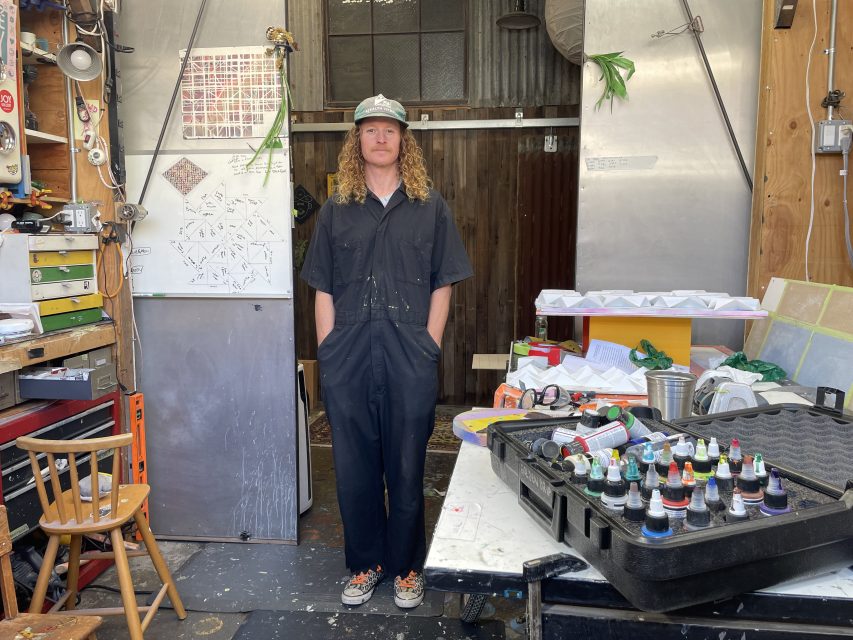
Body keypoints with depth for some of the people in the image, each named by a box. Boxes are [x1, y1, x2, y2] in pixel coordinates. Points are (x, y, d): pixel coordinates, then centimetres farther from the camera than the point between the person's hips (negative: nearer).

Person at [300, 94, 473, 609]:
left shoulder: (430, 206, 5)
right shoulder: (337, 210, 9)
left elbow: (442, 286, 4)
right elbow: (323, 290, 8)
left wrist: (429, 348, -4)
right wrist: (328, 353, 1)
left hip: (409, 359, -1)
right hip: (349, 359, 2)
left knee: (407, 469, 8)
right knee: (354, 468, 10)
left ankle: (407, 567, 27)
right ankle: (365, 564, 29)